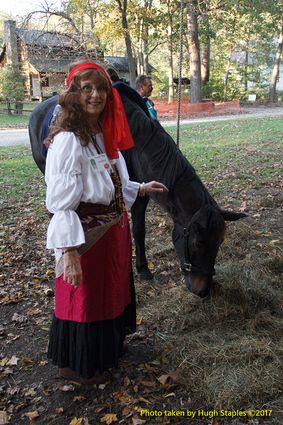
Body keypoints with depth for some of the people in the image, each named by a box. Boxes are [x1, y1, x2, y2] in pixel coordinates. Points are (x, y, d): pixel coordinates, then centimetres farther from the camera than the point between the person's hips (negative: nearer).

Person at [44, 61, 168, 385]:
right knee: (84, 299, 10)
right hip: (87, 236, -9)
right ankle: (76, 365, 36)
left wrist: (140, 189, 16)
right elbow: (60, 203, -24)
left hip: (113, 229, 9)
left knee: (111, 292, 25)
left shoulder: (104, 134, 5)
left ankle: (107, 348, 51)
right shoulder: (68, 139, -21)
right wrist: (69, 253, -26)